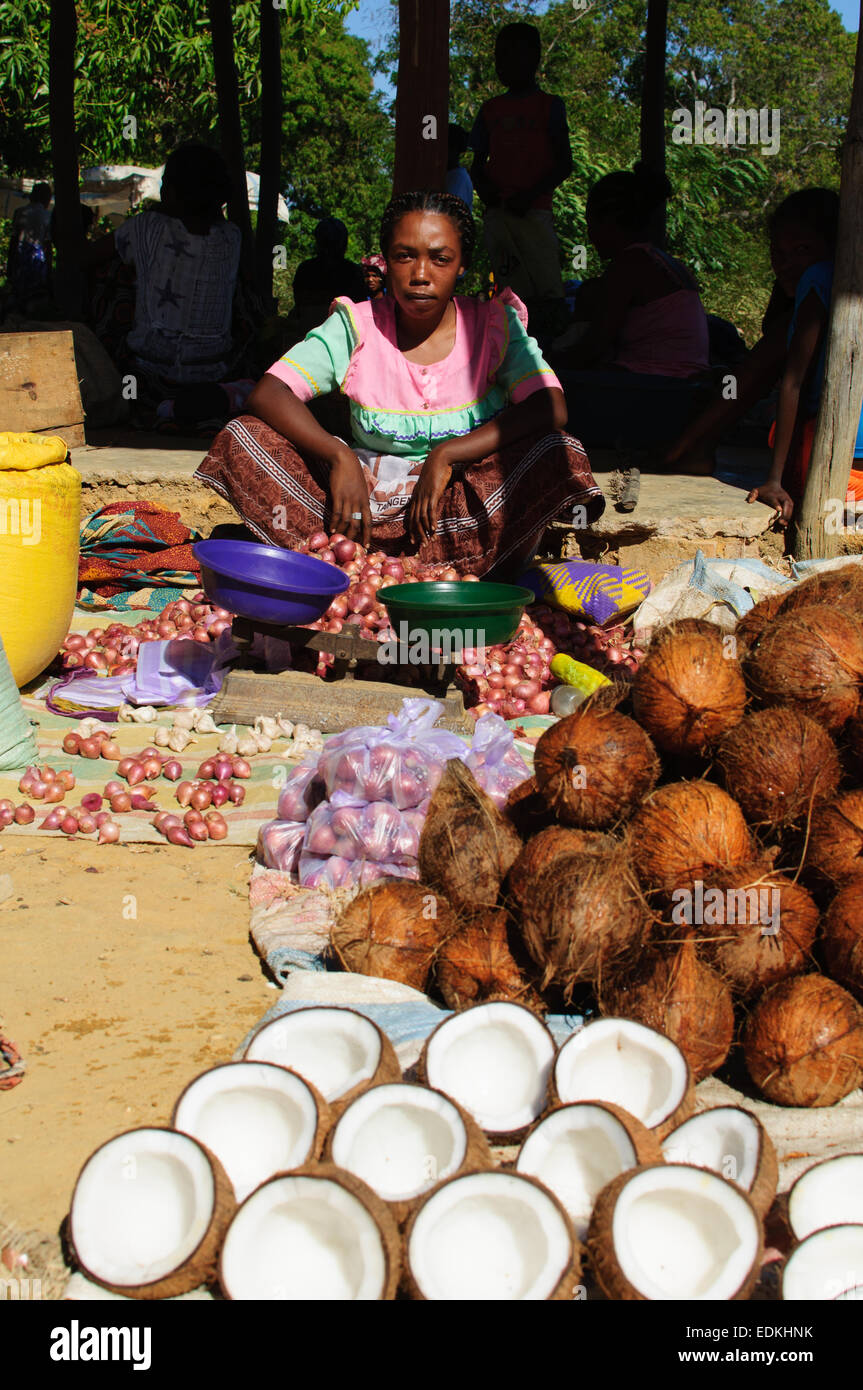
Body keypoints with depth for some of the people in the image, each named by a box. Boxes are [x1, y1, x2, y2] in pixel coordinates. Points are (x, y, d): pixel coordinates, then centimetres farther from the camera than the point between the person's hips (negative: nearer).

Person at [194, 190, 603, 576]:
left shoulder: (494, 326, -1)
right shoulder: (357, 326, 1)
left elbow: (551, 408, -17)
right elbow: (267, 393, -9)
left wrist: (446, 455, -25)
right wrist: (339, 456, -26)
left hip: (464, 500, -1)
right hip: (369, 496, 1)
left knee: (562, 456, -30)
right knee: (241, 437, -16)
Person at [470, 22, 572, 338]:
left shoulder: (548, 106, 7)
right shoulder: (490, 109, 19)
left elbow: (564, 162, 1)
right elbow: (478, 161, 21)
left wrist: (531, 194, -13)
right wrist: (482, 185, -2)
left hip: (534, 210, -3)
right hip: (496, 211, 4)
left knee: (548, 292, -12)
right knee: (516, 295, 0)